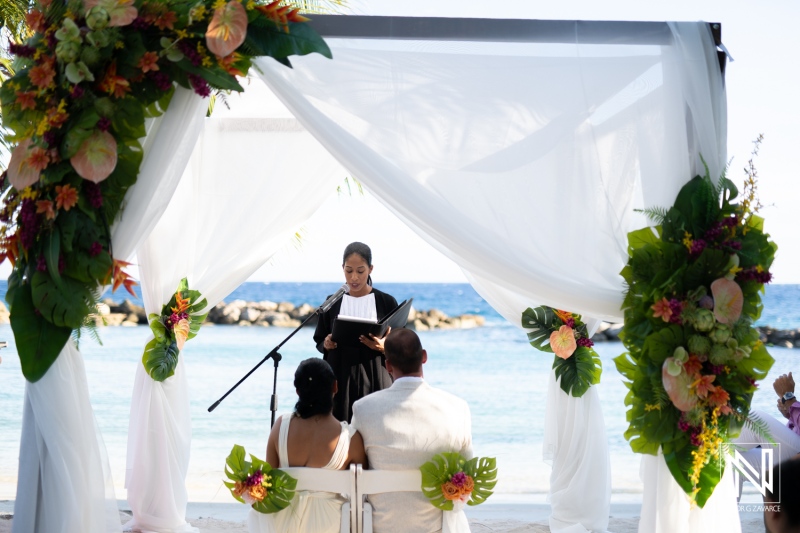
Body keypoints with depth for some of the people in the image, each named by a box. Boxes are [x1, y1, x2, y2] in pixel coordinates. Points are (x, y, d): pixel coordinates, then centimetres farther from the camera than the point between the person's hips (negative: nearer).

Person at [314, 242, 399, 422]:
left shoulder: (387, 302, 2)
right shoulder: (332, 303, 8)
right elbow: (319, 342, 14)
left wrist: (383, 346, -17)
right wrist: (326, 344, -8)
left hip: (375, 380, -1)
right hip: (340, 380, 1)